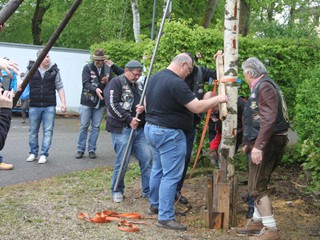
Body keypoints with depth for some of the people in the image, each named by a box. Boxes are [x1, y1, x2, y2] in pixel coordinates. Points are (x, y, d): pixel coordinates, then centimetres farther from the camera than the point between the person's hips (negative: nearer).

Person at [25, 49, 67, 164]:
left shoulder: (54, 70, 3)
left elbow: (59, 87, 5)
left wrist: (63, 102, -3)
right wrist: (20, 87, -12)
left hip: (49, 106, -1)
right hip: (34, 106, 1)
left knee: (48, 131, -2)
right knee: (33, 131, 9)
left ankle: (44, 154, 5)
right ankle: (33, 153, 22)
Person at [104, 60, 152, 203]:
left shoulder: (139, 85, 16)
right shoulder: (116, 83, -4)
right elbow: (113, 105, -14)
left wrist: (144, 108, -4)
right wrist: (129, 119, -17)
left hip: (139, 129, 7)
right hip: (122, 129, -6)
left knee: (147, 158, 4)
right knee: (122, 162, -2)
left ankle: (148, 191, 15)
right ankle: (117, 191, 17)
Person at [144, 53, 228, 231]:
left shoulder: (155, 77, 9)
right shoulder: (176, 83, -21)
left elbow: (147, 103, 20)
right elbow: (197, 107, -22)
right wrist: (218, 99, -10)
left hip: (151, 128, 10)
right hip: (169, 134, -10)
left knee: (158, 169, 23)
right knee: (171, 176, -5)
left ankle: (155, 205, 36)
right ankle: (165, 217, -4)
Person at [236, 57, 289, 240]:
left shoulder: (265, 86, -15)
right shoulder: (261, 86, 17)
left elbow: (269, 119, -24)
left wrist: (258, 146, -27)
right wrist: (250, 143, 26)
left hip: (267, 143, -10)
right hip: (262, 143, 10)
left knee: (257, 187, -9)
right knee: (259, 184, 18)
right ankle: (257, 222, 28)